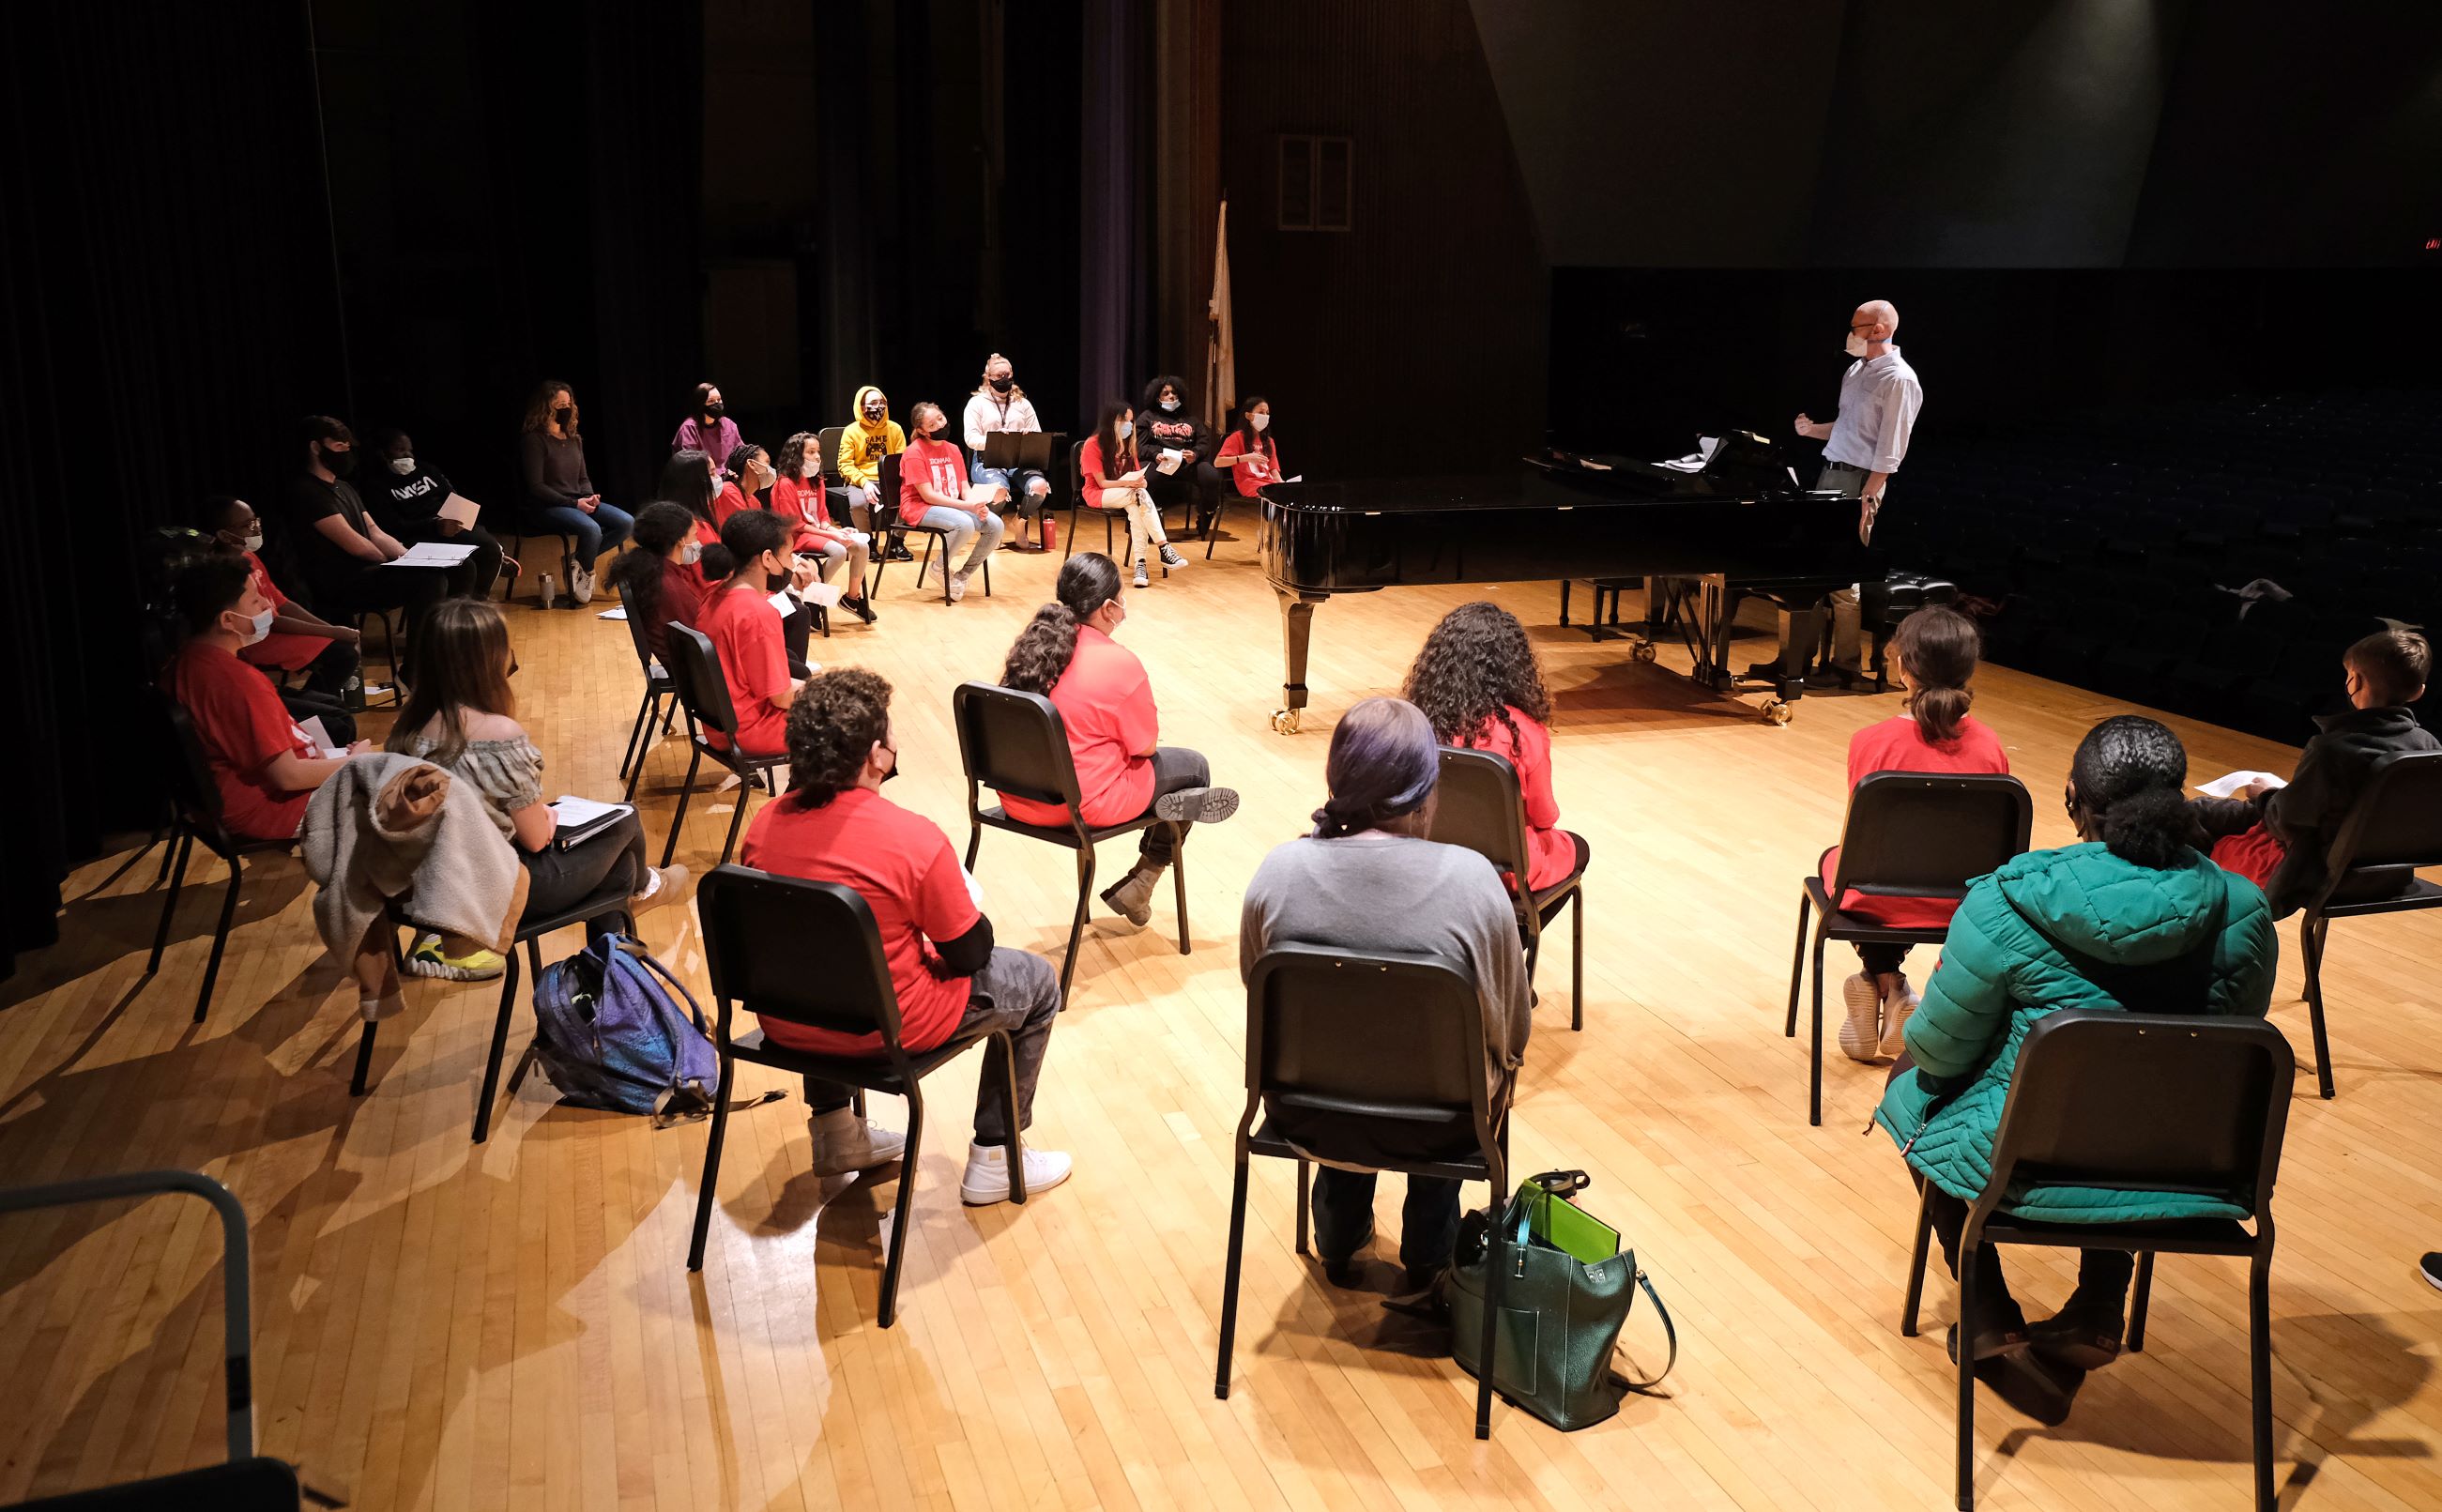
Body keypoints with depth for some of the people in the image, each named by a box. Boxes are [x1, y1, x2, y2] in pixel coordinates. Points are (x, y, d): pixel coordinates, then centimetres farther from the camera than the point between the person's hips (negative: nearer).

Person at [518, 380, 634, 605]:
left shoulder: (574, 439, 15)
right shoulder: (534, 440, -7)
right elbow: (536, 487, -12)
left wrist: (590, 496, -5)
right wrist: (574, 503, -18)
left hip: (578, 502, 7)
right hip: (547, 507, -7)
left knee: (627, 522, -15)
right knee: (591, 529, -35)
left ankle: (575, 560, -5)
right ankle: (585, 572, -5)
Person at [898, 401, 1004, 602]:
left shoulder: (953, 449, 10)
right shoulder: (914, 452, -11)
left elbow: (965, 488, 8)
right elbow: (928, 495, -17)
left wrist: (976, 505, -16)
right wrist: (968, 506, -23)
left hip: (953, 506, 7)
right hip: (920, 508, -7)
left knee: (995, 525, -15)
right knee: (965, 524, -34)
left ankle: (962, 576, -1)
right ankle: (939, 569, -8)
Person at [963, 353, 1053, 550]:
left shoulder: (1023, 404, 17)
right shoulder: (977, 402, 6)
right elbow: (971, 438, -4)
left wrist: (1030, 437, -13)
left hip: (1019, 461, 3)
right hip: (988, 461, -3)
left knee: (1040, 485, -30)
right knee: (999, 489, -38)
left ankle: (1020, 525, -3)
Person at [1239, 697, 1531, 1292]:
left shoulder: (1279, 870, -17)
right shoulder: (1471, 878, -22)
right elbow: (1511, 1027, -10)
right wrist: (1501, 1068, 13)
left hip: (1305, 1114, 2)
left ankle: (1338, 1244, 54)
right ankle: (1427, 1258, 46)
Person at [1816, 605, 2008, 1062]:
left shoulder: (1871, 742, -21)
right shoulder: (1989, 745, -12)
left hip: (1882, 900, -2)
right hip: (1961, 903, 2)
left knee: (1832, 859, 32)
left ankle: (1884, 983, 24)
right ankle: (1892, 996, 31)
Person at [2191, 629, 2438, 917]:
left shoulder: (2330, 749, -30)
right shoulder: (2429, 747, -11)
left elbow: (2286, 821, -18)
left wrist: (2266, 796, 5)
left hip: (2319, 879, -7)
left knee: (2196, 814, 12)